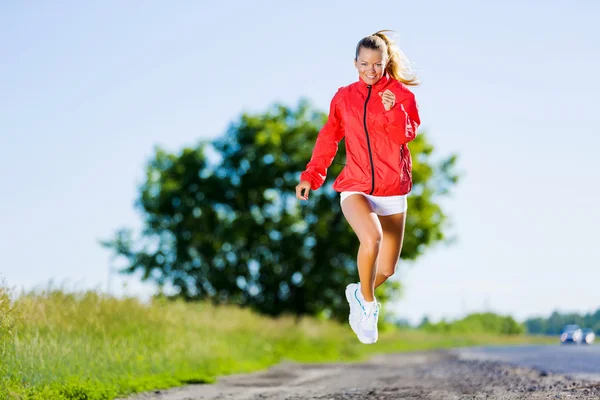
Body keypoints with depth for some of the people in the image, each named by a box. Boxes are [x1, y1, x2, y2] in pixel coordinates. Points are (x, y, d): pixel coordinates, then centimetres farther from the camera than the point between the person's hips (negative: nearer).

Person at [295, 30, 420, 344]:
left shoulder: (401, 94, 1)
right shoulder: (344, 97, 5)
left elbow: (406, 136, -11)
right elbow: (328, 138, 11)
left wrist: (392, 111, -27)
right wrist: (310, 176, 4)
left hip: (392, 190, 1)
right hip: (355, 187, -1)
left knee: (386, 269, 5)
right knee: (371, 237, -33)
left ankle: (359, 295, 39)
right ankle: (368, 304, -11)